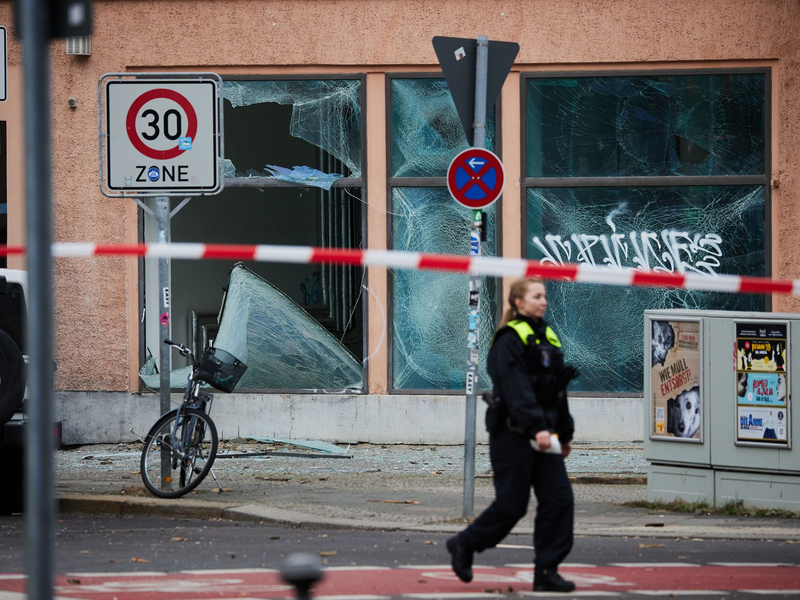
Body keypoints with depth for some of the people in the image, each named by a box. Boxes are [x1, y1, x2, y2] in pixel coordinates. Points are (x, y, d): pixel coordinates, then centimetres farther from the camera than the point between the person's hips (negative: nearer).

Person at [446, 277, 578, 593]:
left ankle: (546, 572, 1)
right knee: (512, 504, -4)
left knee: (559, 499, -3)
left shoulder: (548, 338, 16)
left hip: (543, 434, 8)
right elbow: (517, 389, -21)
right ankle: (463, 546, 19)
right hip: (513, 434, -8)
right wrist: (536, 428, -30)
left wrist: (566, 433, 21)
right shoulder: (509, 340, -11)